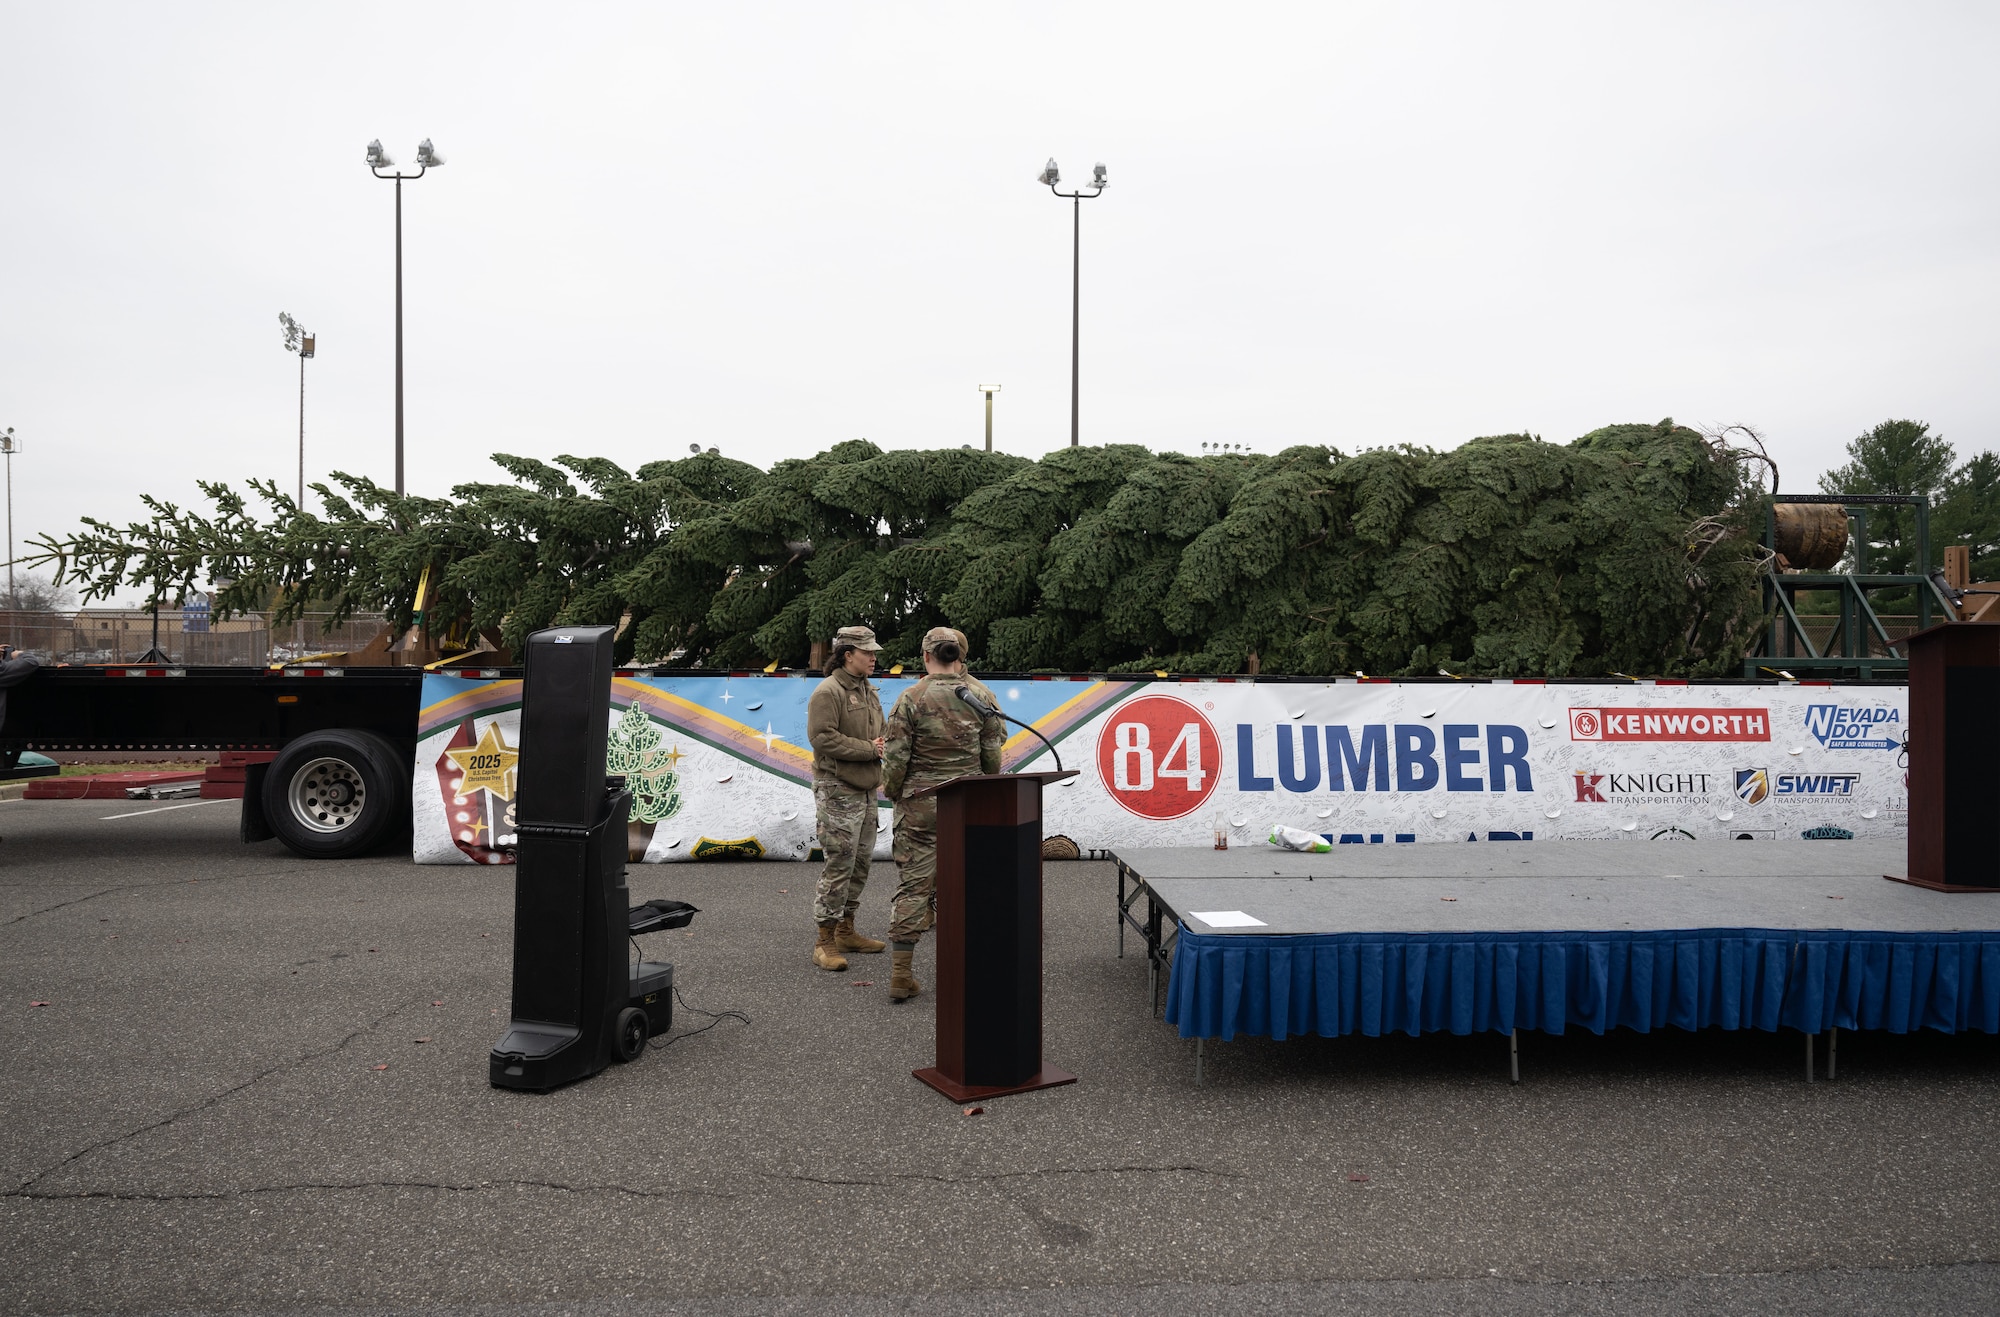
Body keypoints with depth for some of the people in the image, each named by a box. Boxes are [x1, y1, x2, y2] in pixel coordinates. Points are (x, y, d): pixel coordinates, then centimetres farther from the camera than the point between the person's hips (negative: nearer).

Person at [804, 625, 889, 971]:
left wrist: (883, 745, 1)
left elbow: (880, 732, 26)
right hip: (838, 790, -9)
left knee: (860, 862, 15)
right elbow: (822, 738, -21)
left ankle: (846, 931, 27)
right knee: (839, 864, -8)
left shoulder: (868, 691, 17)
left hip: (865, 791, 9)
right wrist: (869, 749, -18)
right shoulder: (828, 692, -12)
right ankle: (825, 942, -1)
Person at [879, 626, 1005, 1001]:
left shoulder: (912, 697, -8)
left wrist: (891, 791, 9)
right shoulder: (981, 695, 1)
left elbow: (896, 756, -8)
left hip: (920, 804, -2)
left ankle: (900, 975, 1)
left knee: (913, 885, 1)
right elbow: (993, 753, 5)